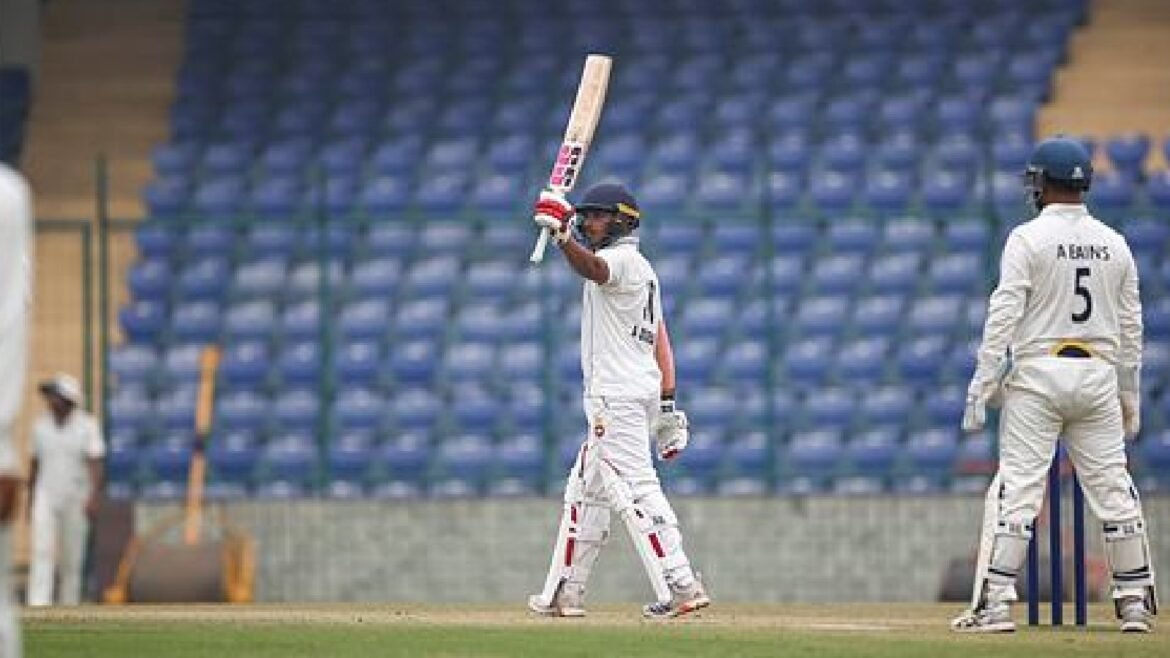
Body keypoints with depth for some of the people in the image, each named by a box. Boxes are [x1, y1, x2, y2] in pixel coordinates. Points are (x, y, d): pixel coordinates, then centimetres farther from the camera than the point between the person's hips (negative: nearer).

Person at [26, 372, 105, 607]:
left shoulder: (87, 426, -5)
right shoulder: (41, 426, 4)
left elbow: (95, 464, -12)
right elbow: (36, 464, 12)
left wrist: (94, 497, -23)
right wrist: (30, 498, 14)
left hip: (76, 499, -1)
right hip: (46, 497, 1)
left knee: (73, 558, 6)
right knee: (42, 551, -14)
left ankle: (69, 606, 19)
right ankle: (38, 605, -23)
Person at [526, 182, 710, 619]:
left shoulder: (622, 259, -8)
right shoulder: (641, 269, 22)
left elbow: (592, 268, -34)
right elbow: (661, 340, 19)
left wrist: (561, 234, -51)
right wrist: (668, 405, 15)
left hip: (619, 398, -11)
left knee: (636, 490, -16)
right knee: (586, 490, 17)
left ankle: (681, 587, -22)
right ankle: (566, 594, 22)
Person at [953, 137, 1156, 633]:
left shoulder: (1029, 238, -6)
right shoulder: (1114, 244, 9)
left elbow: (1004, 314, -12)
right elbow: (1131, 326, 11)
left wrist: (982, 385, -11)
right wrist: (1130, 395, 19)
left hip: (1039, 373, -4)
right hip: (1099, 376, 4)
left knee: (1018, 487, -5)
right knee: (1113, 488, 7)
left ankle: (996, 604, -10)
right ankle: (1135, 604, 8)